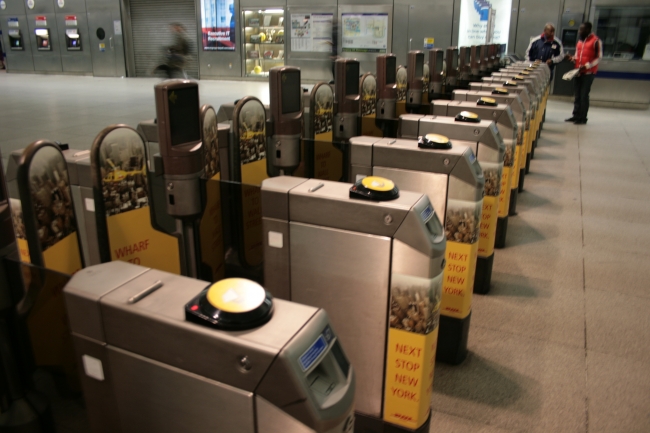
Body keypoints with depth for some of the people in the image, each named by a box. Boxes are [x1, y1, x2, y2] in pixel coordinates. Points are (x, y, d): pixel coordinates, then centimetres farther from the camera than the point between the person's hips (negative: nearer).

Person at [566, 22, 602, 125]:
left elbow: (599, 58, -9)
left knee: (584, 95, -5)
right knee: (577, 95, 9)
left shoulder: (595, 41, -7)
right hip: (578, 72, 7)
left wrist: (587, 66, -19)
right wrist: (572, 58, 3)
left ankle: (583, 118, 1)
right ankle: (576, 116, 17)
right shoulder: (580, 41, 14)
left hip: (588, 73, -7)